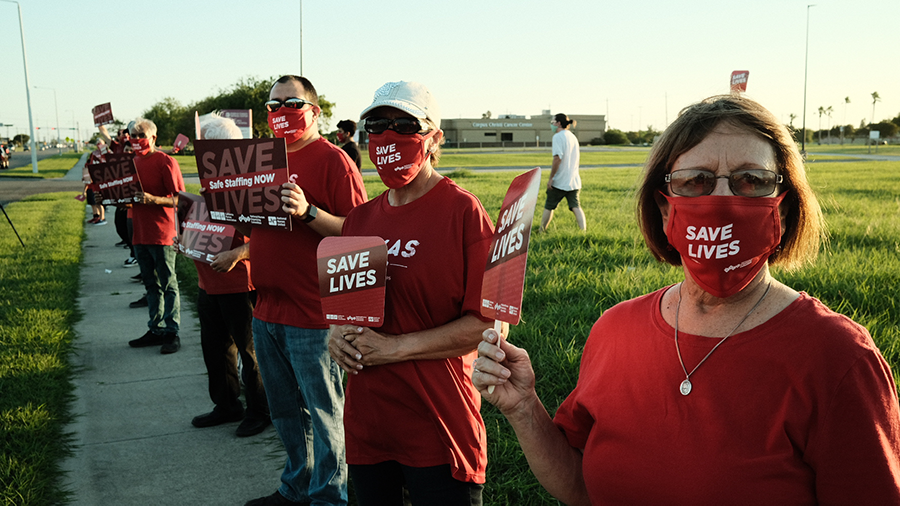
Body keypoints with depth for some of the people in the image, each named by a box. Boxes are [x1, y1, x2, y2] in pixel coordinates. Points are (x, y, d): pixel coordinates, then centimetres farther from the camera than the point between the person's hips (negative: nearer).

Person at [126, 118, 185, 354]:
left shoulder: (166, 162, -10)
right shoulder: (134, 162, 15)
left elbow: (179, 199, -14)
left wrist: (153, 200, -27)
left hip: (162, 233, -8)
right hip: (140, 234, 8)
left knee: (168, 285, -1)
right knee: (151, 284, 14)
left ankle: (172, 333, 5)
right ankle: (156, 330, 23)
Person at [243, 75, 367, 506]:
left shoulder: (331, 159, -11)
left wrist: (307, 212, -30)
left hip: (312, 314, -8)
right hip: (267, 308, 8)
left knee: (323, 413, 5)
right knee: (284, 410, 20)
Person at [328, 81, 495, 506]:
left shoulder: (462, 211, -11)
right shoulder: (359, 219, 8)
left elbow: (489, 323, -15)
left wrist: (396, 347, -18)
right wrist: (335, 334, -3)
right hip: (366, 423, 6)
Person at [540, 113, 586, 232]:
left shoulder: (558, 136, -12)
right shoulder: (573, 136, 14)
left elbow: (557, 158, -22)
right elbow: (578, 158, 22)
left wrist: (551, 178, -18)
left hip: (559, 181, -7)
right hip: (574, 180, 7)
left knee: (549, 207, 8)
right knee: (576, 207, 1)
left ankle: (541, 231, 20)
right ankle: (583, 231, -10)